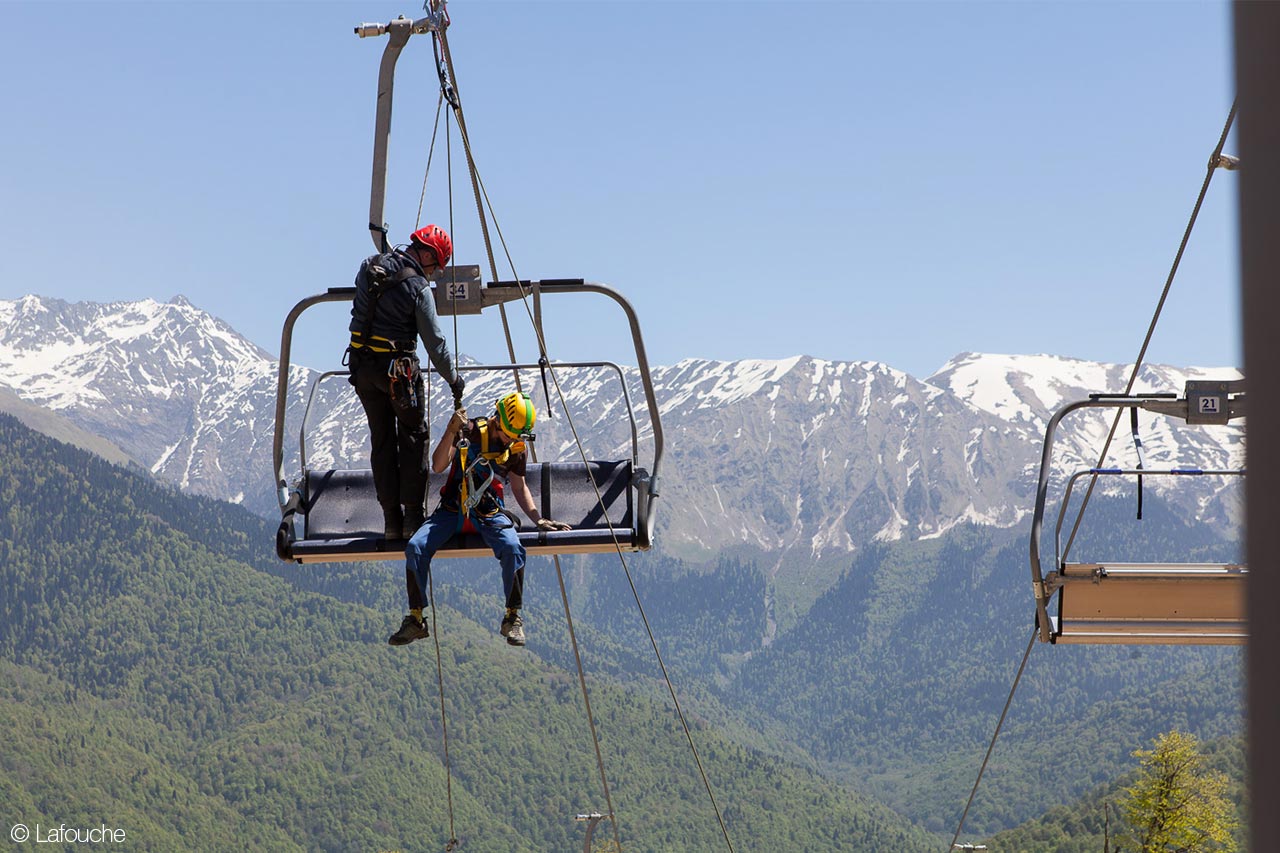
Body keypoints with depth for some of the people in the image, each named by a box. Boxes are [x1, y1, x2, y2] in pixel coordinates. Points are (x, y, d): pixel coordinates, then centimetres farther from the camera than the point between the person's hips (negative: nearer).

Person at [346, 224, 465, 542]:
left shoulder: (369, 267, 1)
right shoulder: (418, 287, -15)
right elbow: (435, 342, -11)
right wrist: (454, 379, 1)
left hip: (361, 366, 6)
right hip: (397, 367, -6)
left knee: (381, 440, 12)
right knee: (413, 437, 7)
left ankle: (391, 520, 11)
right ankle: (413, 516, 2)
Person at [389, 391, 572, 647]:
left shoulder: (517, 449, 3)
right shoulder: (469, 431, -7)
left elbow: (519, 488, 16)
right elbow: (438, 467, -15)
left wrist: (538, 519, 6)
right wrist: (451, 431, -26)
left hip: (490, 514, 1)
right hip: (452, 510, 0)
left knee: (513, 549, -30)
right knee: (416, 547, -22)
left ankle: (512, 619, -14)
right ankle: (415, 620, -10)